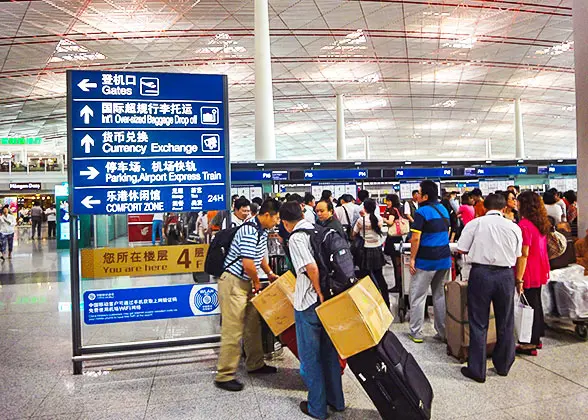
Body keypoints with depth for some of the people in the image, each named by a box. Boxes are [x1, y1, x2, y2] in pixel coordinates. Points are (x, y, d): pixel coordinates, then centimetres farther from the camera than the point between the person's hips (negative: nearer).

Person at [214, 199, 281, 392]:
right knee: (233, 330, -5)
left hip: (246, 282, 10)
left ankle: (255, 364, 31)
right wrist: (257, 283, -10)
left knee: (253, 324, 17)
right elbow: (248, 264, -26)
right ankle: (224, 376, 6)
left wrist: (270, 273, 20)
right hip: (233, 282, -10)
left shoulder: (261, 231, 9)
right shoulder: (250, 232, -24)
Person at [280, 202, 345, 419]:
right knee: (330, 351, 20)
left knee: (310, 356, 9)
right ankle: (336, 399, 32)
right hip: (330, 299, 7)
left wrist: (319, 294, -15)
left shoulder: (296, 238, -14)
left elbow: (311, 267, -26)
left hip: (309, 303, -7)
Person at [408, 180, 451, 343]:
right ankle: (443, 333, 18)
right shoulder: (443, 209, 11)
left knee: (417, 297, 3)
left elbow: (415, 239, -16)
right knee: (440, 296, 13)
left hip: (426, 261, -7)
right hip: (444, 259, 7)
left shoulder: (422, 211, -13)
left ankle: (416, 333, 8)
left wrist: (412, 259, -9)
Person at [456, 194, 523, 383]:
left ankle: (477, 370, 12)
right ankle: (503, 365, 31)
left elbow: (461, 249, -4)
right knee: (505, 323, 18)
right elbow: (517, 256, 5)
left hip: (481, 273, -2)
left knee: (478, 324, 6)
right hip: (506, 275, 2)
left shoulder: (475, 223, -5)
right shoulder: (514, 227, 1)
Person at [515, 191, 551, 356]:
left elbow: (523, 254, -22)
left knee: (530, 306, 0)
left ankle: (530, 344, 10)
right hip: (540, 271, 9)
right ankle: (537, 339, 31)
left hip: (529, 274, -9)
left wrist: (519, 279, -19)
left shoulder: (524, 225, -20)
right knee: (536, 304, 18)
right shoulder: (542, 223, 8)